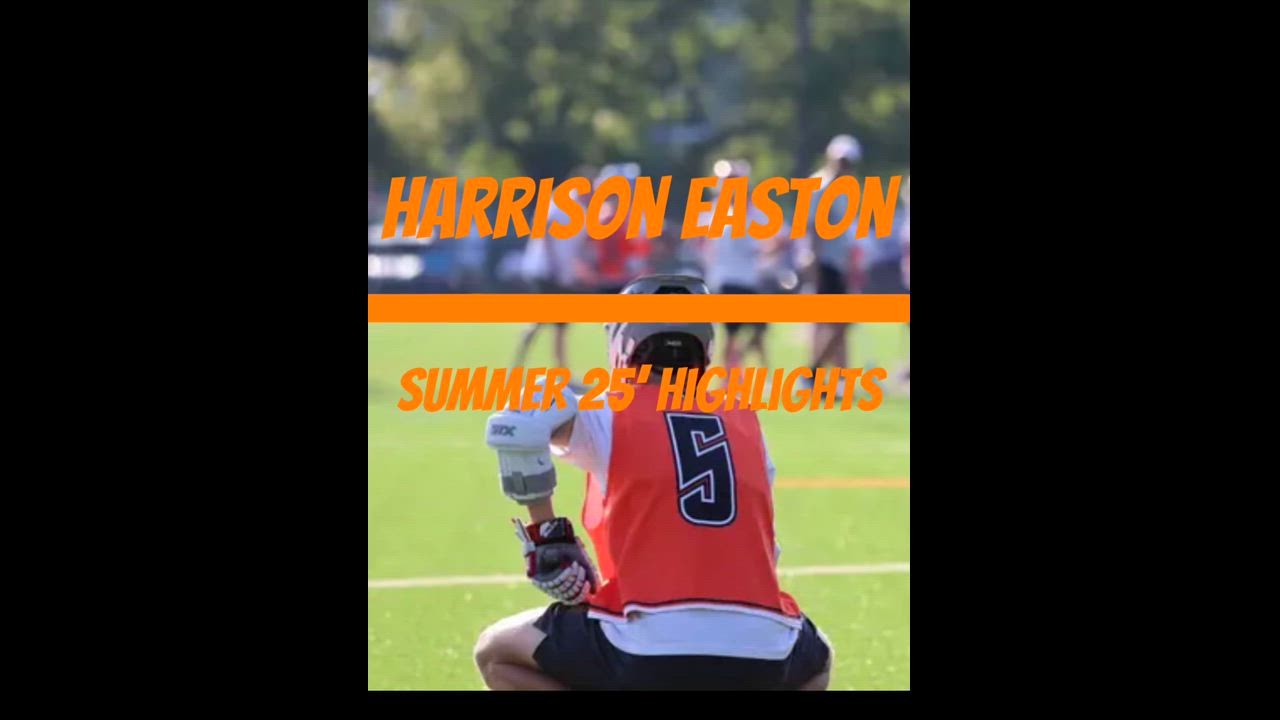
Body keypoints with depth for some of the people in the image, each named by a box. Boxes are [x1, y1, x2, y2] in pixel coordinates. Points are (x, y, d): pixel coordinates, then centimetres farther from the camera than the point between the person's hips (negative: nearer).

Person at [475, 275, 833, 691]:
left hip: (654, 647, -4)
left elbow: (515, 428, -12)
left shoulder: (609, 415, 7)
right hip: (759, 658, 4)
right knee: (815, 666, 40)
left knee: (497, 653, 20)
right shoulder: (745, 422, 19)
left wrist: (543, 532, 1)